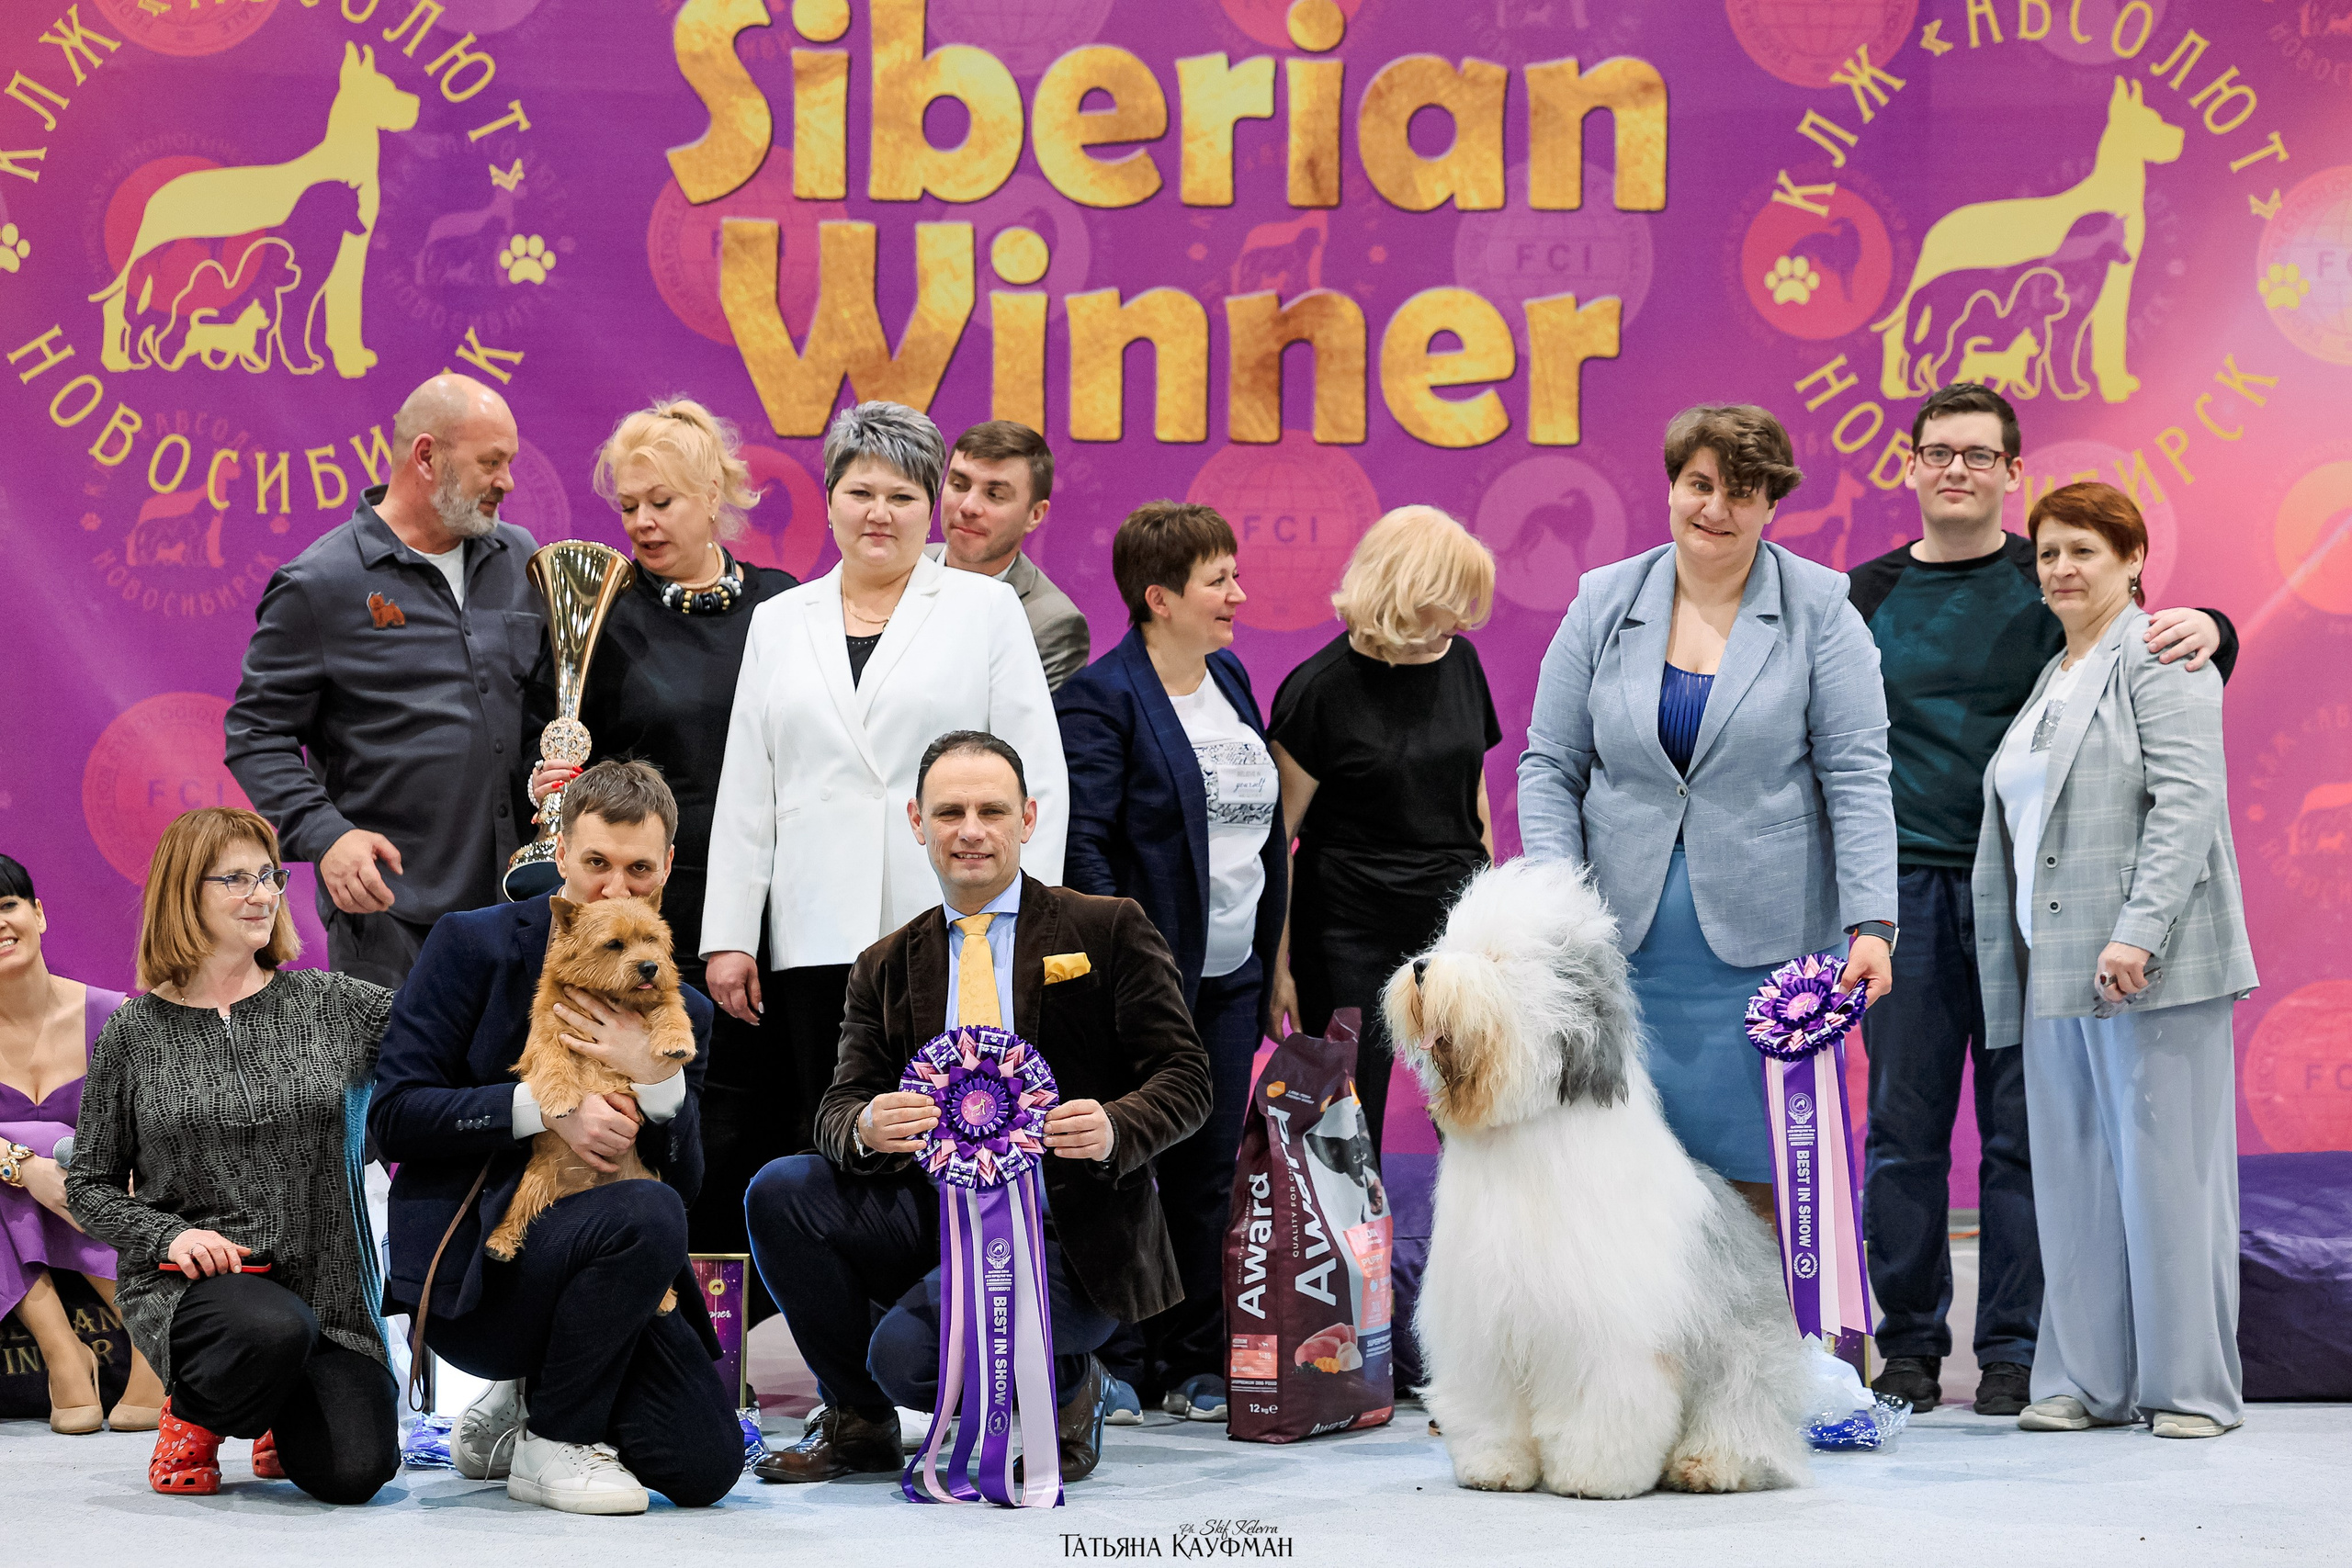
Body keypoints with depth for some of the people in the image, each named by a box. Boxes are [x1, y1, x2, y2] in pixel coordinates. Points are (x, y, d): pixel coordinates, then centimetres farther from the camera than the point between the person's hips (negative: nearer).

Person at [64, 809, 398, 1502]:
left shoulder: (332, 1004, 5)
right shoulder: (134, 1033, 3)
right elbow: (88, 1185, 7)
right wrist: (168, 1236, -10)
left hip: (326, 1283, 3)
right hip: (186, 1286, -2)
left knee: (352, 1472, -17)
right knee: (274, 1328, -38)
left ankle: (284, 1416, 22)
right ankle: (193, 1418, -1)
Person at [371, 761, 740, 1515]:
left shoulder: (679, 1011, 10)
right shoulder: (474, 946, -1)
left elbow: (685, 1182, 3)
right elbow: (392, 1114, -10)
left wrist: (657, 1079, -15)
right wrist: (544, 1108, -21)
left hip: (595, 1267, 5)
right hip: (465, 1267, -5)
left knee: (705, 1467, -13)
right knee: (645, 1215, -33)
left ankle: (519, 1407, 18)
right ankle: (554, 1442, -10)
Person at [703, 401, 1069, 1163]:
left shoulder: (987, 608, 6)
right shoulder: (779, 621, 15)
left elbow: (1036, 778, 2)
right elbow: (745, 791, 14)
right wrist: (727, 935, 7)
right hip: (817, 937, 3)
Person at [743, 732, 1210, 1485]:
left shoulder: (1109, 930, 1)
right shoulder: (887, 966, 12)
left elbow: (1185, 1080, -4)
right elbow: (839, 1107, 4)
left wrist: (1113, 1130, -26)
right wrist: (866, 1127, -22)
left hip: (1064, 1232, -5)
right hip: (936, 1213, 5)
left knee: (908, 1352, -28)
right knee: (779, 1192, -20)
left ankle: (1064, 1387, 6)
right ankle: (856, 1419, 2)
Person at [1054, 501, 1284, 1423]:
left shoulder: (1231, 680, 14)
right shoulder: (1100, 697, -10)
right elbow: (1079, 840, -15)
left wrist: (1271, 952, 15)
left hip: (1230, 974, 7)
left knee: (1210, 1174, 9)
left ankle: (1197, 1363, 16)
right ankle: (1112, 1362, 6)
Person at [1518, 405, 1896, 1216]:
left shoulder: (1820, 611, 0)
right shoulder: (1604, 603, 7)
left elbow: (1857, 777, -4)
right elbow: (1550, 766, 7)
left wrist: (1871, 923, -13)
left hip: (1766, 946, -2)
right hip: (1625, 946, 2)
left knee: (1764, 1178, -1)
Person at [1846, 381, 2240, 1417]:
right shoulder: (1866, 597, 10)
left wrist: (2206, 630, -17)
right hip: (1903, 888, 1)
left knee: (2024, 1127, 1)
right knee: (1904, 1123, 2)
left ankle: (2014, 1350, 8)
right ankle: (1908, 1343, 12)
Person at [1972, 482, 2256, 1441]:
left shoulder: (2158, 659, -5)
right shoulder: (2052, 680, 20)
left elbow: (2188, 803, -15)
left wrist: (2138, 930, -23)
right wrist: (2025, 966, 16)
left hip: (2148, 967, -8)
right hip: (2058, 967, 8)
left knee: (2166, 1167, -4)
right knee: (2073, 1173, 7)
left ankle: (2191, 1386, 4)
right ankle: (2091, 1382, 13)